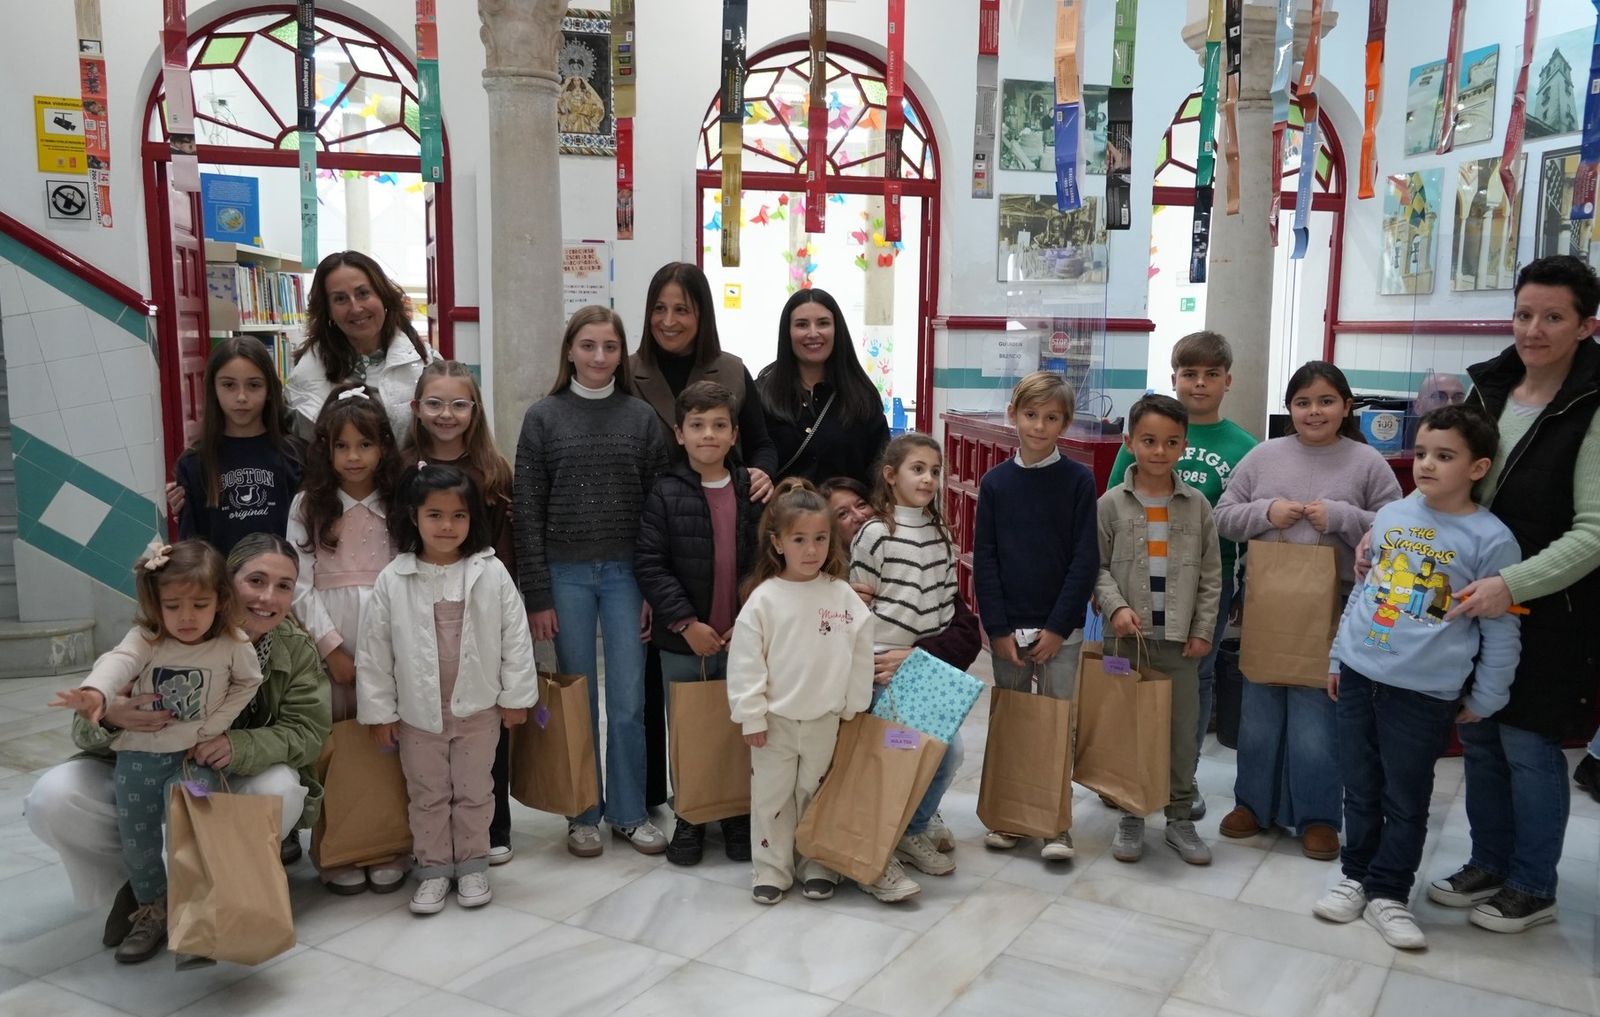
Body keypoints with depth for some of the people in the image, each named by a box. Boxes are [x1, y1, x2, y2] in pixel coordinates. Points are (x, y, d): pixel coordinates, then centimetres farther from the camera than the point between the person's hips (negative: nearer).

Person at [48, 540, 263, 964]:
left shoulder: (234, 645, -11)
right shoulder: (145, 639, -13)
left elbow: (247, 683, 5)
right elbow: (118, 662, -34)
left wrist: (214, 724, -8)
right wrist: (95, 692, -57)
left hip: (194, 755, -2)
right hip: (137, 756, 2)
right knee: (137, 840, 9)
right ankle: (151, 912, 31)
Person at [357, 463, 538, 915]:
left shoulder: (491, 573, -9)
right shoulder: (393, 580, -8)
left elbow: (515, 637, -4)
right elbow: (374, 650, -3)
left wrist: (516, 695, -3)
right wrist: (379, 710, -2)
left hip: (478, 707, 0)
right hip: (418, 711, 1)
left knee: (474, 791, 13)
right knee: (427, 795, 14)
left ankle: (472, 866, 29)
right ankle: (433, 869, 28)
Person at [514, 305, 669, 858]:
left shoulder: (641, 416, 3)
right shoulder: (543, 417, 1)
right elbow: (528, 511, -1)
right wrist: (537, 595, -5)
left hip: (626, 572, 1)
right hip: (566, 573, 0)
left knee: (628, 701, 4)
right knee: (577, 699, 7)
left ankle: (629, 811, 19)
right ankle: (583, 813, 21)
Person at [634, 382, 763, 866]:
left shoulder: (753, 491, 0)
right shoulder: (666, 494, -6)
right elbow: (650, 563, -9)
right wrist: (686, 622, -15)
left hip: (742, 639, 1)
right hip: (682, 642, -1)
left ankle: (739, 815, 28)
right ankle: (688, 818, 27)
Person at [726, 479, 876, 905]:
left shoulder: (843, 597, -3)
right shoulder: (764, 598, -10)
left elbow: (860, 658, 2)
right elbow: (745, 662, -9)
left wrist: (852, 711, 4)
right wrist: (751, 717, -9)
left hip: (826, 721, 2)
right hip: (775, 721, -1)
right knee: (771, 797, 9)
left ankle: (818, 866, 29)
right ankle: (770, 868, 23)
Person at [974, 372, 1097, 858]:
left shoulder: (1079, 481, -3)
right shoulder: (995, 482, 1)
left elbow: (1085, 559, -5)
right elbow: (984, 559, 0)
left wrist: (1058, 627, -11)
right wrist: (998, 629, -6)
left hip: (1061, 629, -2)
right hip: (1006, 627, 2)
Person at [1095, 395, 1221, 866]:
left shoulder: (1197, 505, 2)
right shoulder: (1112, 503, -3)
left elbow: (1211, 575, 5)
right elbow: (1097, 566, -1)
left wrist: (1203, 630, 0)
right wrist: (1116, 606, -17)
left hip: (1179, 638, 1)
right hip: (1128, 635, -1)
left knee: (1182, 730, 9)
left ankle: (1180, 818, 23)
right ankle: (1130, 817, 21)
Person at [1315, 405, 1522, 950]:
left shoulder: (1491, 539, -9)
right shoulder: (1391, 514, 4)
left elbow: (1501, 631, -3)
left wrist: (1484, 699, 0)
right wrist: (1338, 657, 14)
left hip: (1425, 692, -4)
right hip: (1359, 675, 4)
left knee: (1406, 800, 8)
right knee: (1360, 788, 14)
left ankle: (1387, 893, 22)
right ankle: (1356, 876, 30)